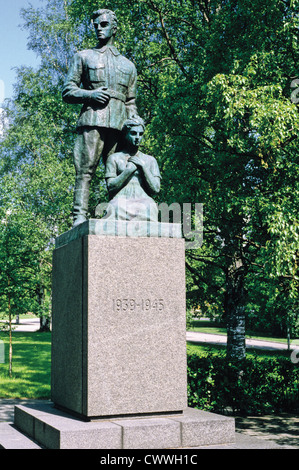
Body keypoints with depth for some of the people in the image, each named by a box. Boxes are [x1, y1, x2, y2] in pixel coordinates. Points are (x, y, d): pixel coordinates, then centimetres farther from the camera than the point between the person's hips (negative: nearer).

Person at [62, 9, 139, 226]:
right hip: (92, 120, -2)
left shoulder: (128, 65, 26)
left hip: (119, 125, 3)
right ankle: (80, 217, -16)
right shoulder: (84, 57, 20)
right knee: (85, 171, -12)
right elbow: (67, 92, 12)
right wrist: (90, 94, -7)